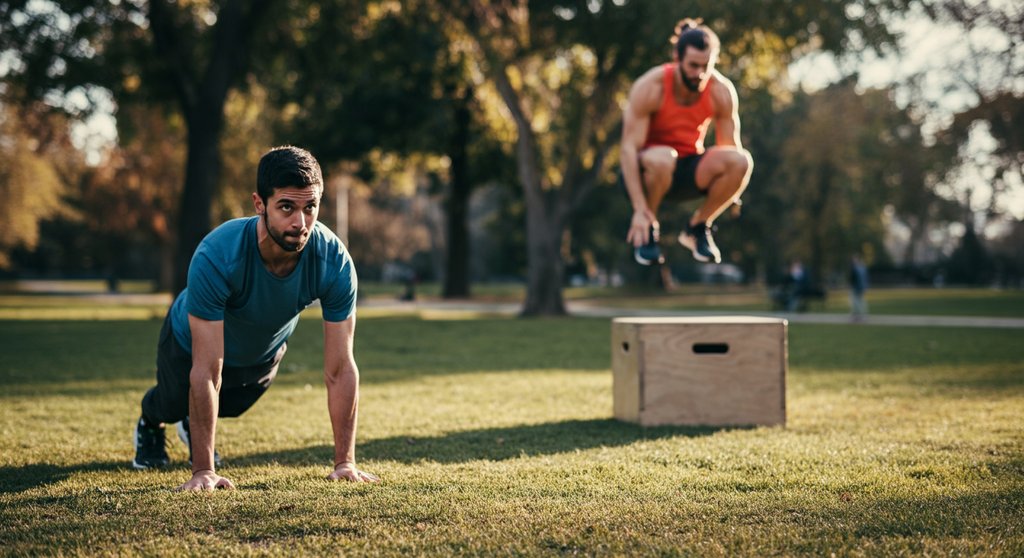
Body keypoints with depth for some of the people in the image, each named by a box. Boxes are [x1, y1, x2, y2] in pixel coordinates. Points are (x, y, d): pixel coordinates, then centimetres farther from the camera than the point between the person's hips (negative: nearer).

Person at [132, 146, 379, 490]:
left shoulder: (334, 261, -38)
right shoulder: (216, 257, -46)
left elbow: (340, 370, -30)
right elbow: (207, 373, -42)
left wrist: (345, 462, -30)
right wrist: (203, 471, -41)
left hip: (264, 352, 3)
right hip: (193, 344, -3)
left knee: (231, 407, 28)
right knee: (172, 406, 24)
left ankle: (194, 424, 62)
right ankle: (150, 424, 59)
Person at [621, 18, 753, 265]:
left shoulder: (722, 91, -12)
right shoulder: (650, 87, -22)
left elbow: (729, 146, -4)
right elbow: (629, 148, -24)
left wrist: (731, 188, -22)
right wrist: (639, 209, -31)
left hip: (689, 168, 3)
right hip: (648, 167, -3)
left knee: (741, 161, -26)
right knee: (662, 158, -40)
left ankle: (697, 228, -3)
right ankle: (648, 227, -11)